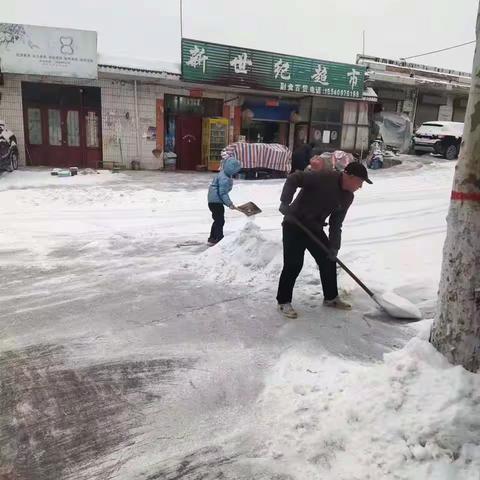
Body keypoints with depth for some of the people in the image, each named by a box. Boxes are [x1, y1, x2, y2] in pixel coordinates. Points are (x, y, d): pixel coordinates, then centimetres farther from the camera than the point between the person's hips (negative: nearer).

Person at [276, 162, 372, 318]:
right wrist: (285, 202, -29)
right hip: (294, 225, -8)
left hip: (315, 229, 8)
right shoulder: (324, 177, -21)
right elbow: (294, 178, -22)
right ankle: (283, 301, 8)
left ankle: (331, 297, 28)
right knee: (293, 264, -9)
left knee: (329, 260, 10)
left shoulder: (347, 197, 2)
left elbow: (336, 223, 5)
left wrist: (334, 247, -3)